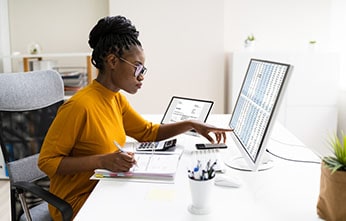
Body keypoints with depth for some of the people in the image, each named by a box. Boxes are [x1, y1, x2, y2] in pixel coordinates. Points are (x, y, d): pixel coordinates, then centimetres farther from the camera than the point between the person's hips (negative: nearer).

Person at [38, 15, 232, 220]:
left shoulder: (117, 99, 2)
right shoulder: (80, 105, -24)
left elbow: (149, 132, 15)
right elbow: (47, 161, -20)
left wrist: (191, 124, 2)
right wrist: (102, 161, -32)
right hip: (78, 202, -7)